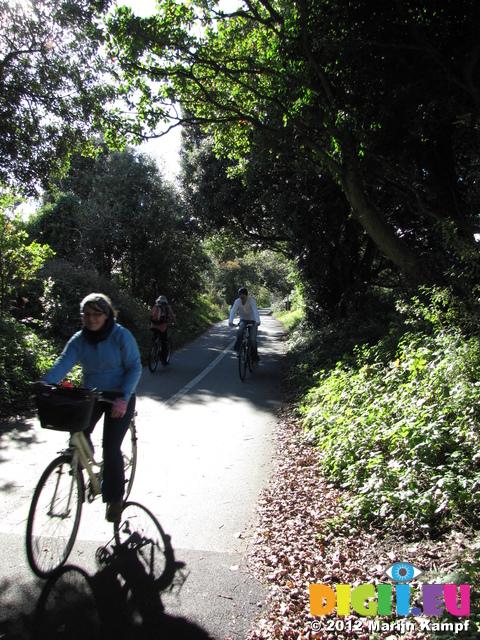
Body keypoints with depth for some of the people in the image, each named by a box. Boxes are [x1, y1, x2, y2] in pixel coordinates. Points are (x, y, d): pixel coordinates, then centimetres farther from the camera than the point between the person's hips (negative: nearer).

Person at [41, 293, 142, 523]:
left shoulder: (121, 336, -13)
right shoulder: (79, 339, -2)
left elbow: (134, 367, -14)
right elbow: (63, 363, -16)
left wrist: (123, 398, -25)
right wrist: (45, 384, -36)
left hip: (119, 398, -4)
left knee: (111, 447, -9)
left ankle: (114, 498, 13)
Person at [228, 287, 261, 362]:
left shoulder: (251, 300, -22)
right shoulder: (237, 301, -15)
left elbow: (255, 310, -35)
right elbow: (233, 311, -28)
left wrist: (257, 321, -52)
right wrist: (230, 321, -47)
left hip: (252, 320, -2)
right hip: (243, 320, 2)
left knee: (253, 339, -14)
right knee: (240, 329, -33)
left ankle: (255, 357, 0)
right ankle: (237, 347, -17)